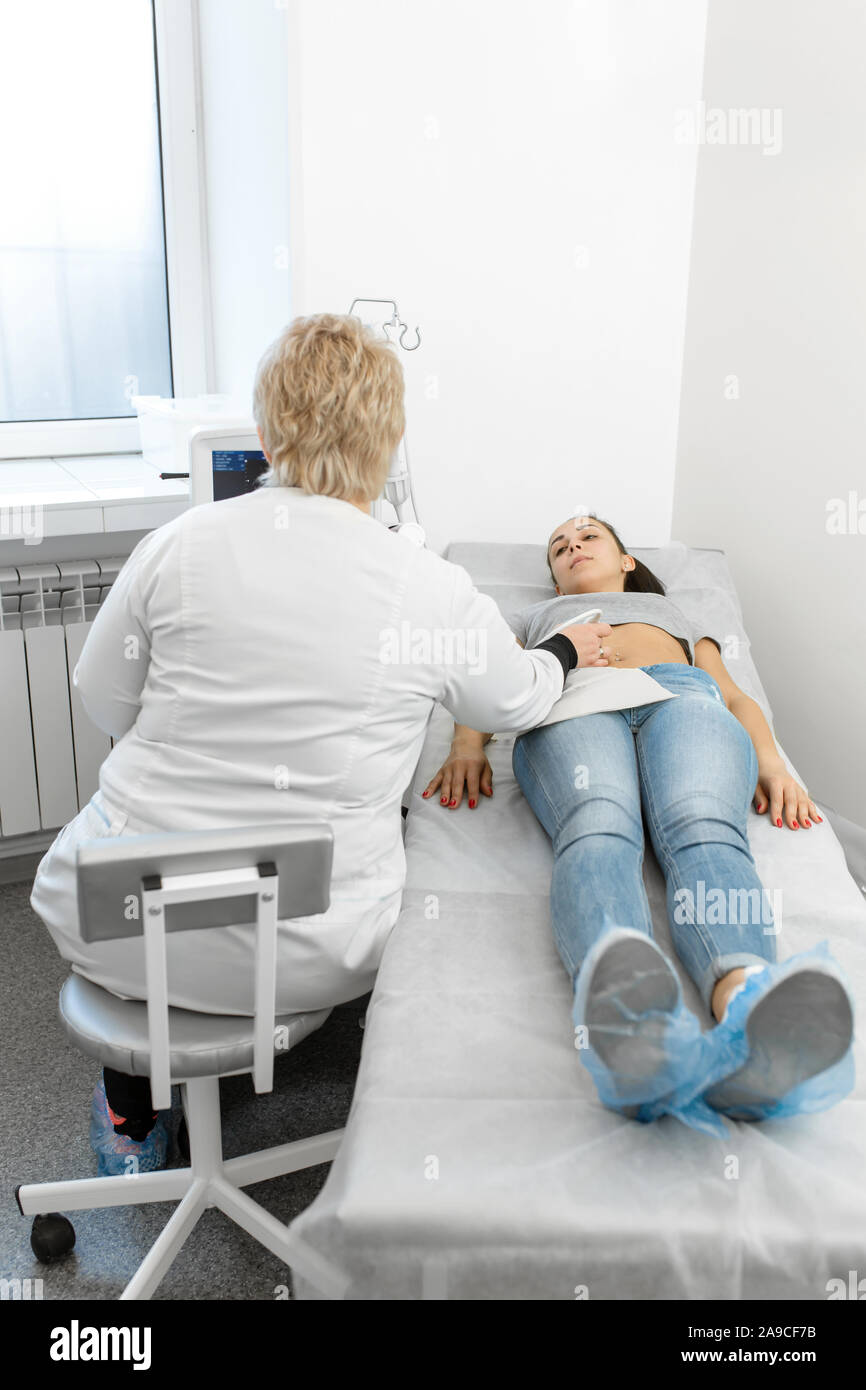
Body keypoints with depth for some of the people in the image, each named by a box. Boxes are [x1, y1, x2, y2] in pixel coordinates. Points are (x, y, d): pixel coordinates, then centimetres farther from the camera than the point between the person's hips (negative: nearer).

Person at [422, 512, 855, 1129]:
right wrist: (467, 745, 0)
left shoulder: (675, 613, 44)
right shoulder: (536, 617, 43)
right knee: (597, 830, -39)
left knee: (704, 828, -37)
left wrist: (770, 762, 4)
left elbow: (734, 695, 28)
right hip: (572, 706, -1)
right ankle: (632, 1022, -70)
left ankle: (747, 1011, -68)